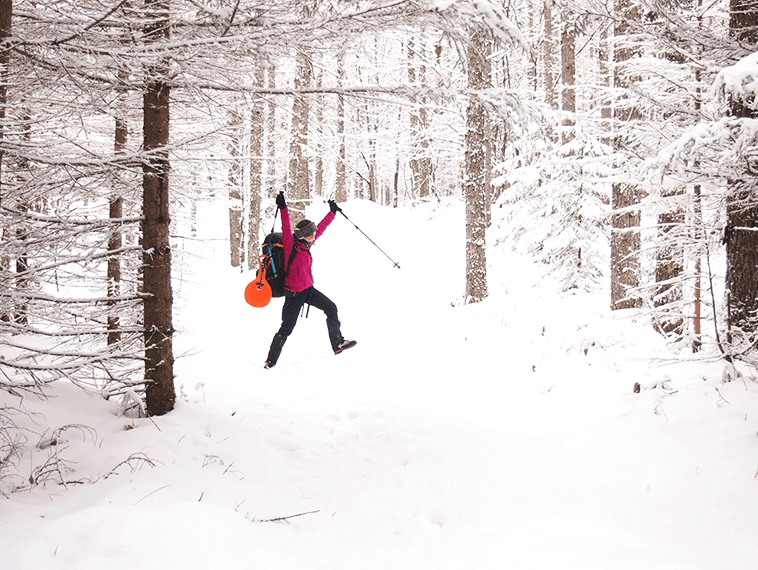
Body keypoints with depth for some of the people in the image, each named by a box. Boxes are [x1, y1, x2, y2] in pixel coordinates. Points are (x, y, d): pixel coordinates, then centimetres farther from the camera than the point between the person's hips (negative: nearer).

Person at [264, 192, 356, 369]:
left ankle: (338, 344, 19)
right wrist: (283, 209, -42)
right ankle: (271, 360, 8)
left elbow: (321, 227, 16)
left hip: (308, 289, 8)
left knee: (331, 308, 9)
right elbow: (286, 228, -32)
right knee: (287, 328, -5)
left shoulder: (306, 243, 4)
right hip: (294, 293, -8)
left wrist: (333, 212, 25)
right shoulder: (291, 245, -17)